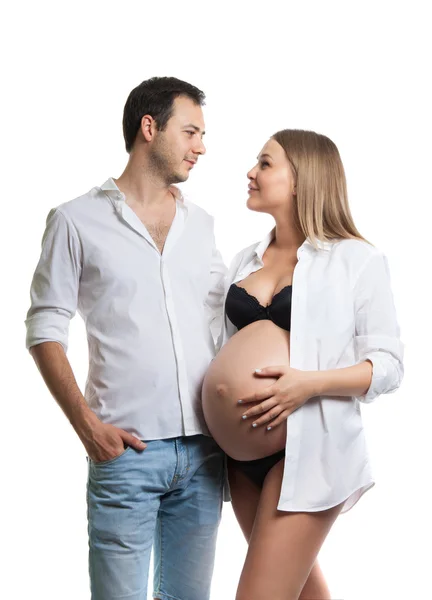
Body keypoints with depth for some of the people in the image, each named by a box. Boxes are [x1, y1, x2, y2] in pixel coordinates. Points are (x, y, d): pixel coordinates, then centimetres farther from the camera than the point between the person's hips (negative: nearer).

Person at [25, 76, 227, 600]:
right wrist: (87, 424, -9)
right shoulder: (77, 220, 1)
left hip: (203, 449, 4)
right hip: (126, 448, -4)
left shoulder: (202, 225, 14)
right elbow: (45, 330, -1)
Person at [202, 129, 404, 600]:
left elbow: (388, 365, -9)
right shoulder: (246, 261, 10)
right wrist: (218, 391, -2)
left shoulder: (355, 259, -7)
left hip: (309, 449, -6)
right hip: (244, 450, 6)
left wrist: (310, 383, -23)